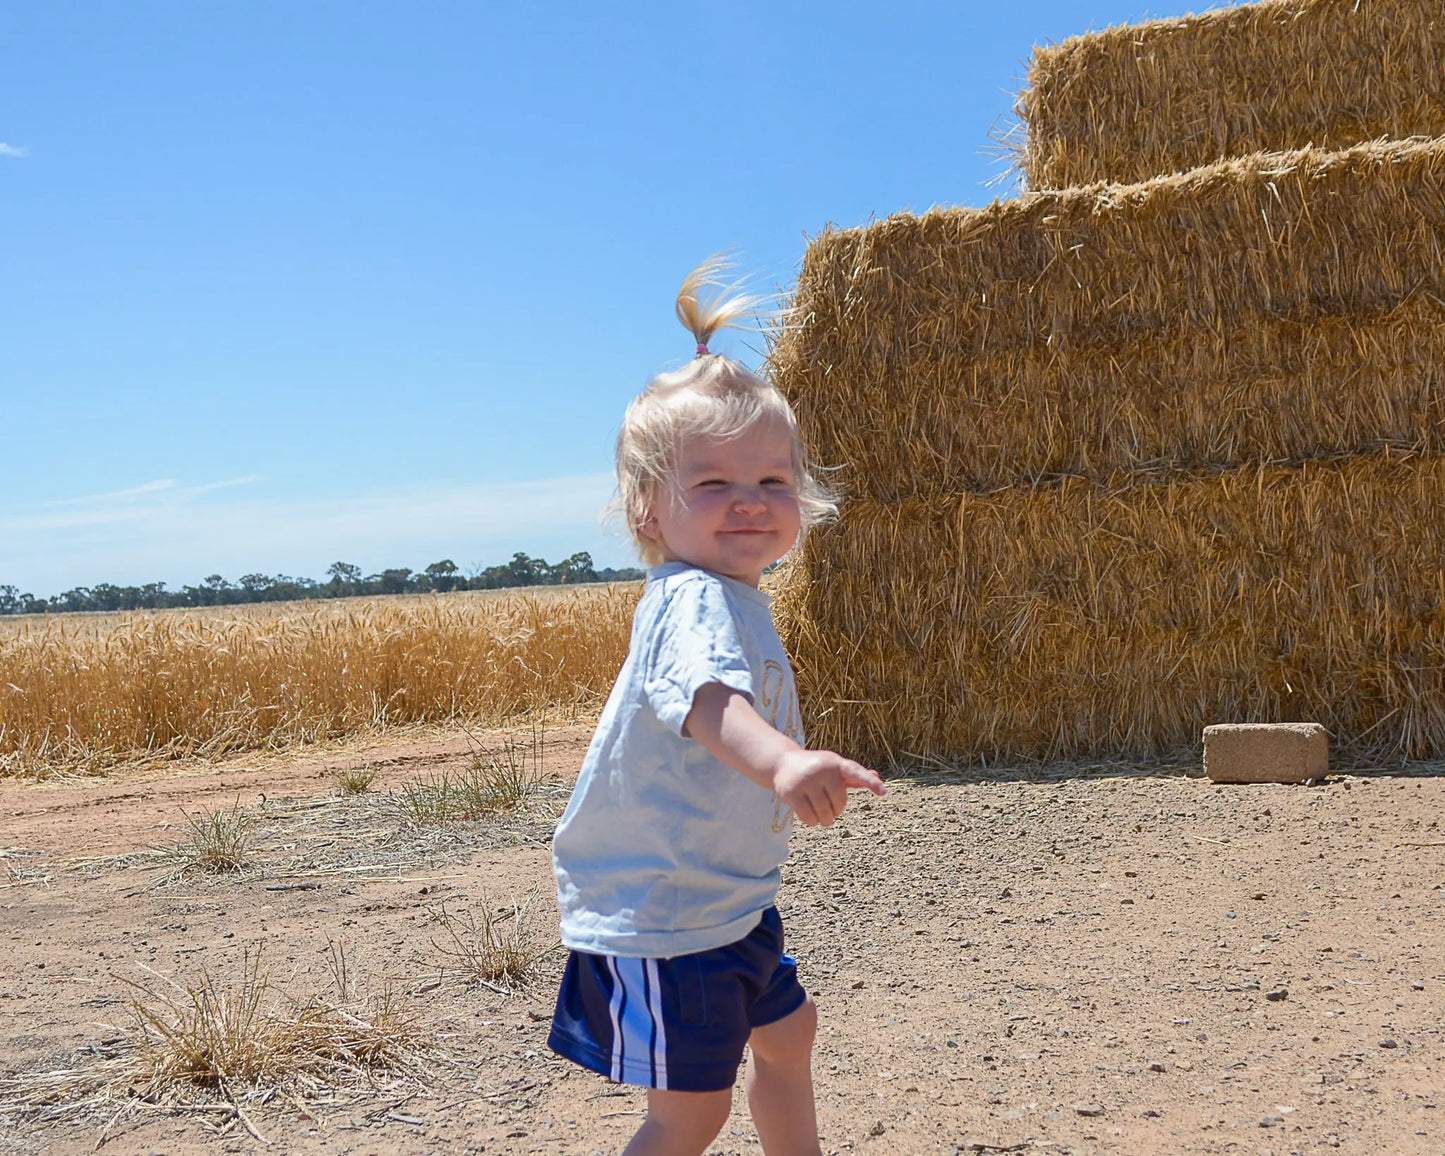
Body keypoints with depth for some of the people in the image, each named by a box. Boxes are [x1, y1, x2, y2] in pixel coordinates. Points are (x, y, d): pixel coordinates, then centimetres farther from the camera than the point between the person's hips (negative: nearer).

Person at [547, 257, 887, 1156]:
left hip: (727, 899, 10)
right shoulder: (694, 604, -26)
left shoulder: (735, 600, 6)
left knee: (786, 1030, 27)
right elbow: (708, 697, -49)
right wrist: (782, 761, -67)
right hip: (660, 914, -10)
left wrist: (790, 766, 38)